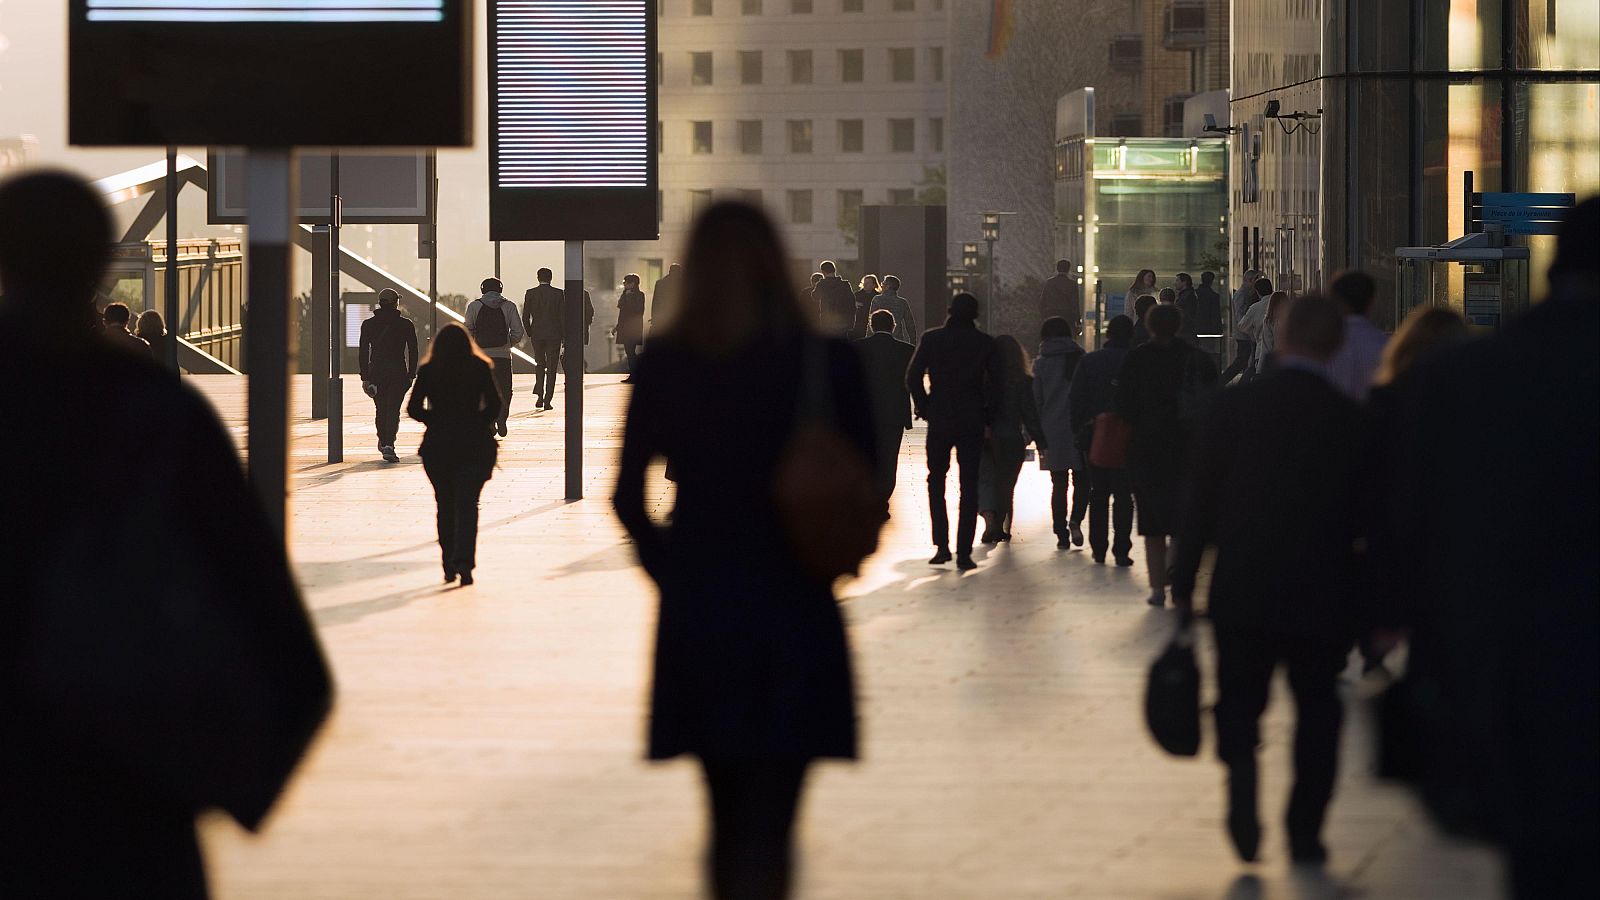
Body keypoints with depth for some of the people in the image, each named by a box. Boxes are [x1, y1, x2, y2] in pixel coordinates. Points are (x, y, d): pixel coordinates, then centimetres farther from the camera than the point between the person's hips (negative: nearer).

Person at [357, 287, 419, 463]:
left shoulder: (368, 324, 3)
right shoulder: (405, 324, -1)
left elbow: (363, 353, 1)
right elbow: (413, 351, 0)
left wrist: (365, 378, 3)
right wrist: (411, 375, 7)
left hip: (376, 373, 2)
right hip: (398, 373, -2)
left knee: (381, 409, 19)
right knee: (393, 410, -4)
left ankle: (383, 442, 34)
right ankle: (389, 445, -19)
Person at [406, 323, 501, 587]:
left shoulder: (427, 372, 1)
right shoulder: (480, 369, 0)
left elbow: (413, 409, -2)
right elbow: (495, 403, -7)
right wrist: (479, 424, 9)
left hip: (438, 445, 1)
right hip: (474, 444, -1)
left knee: (445, 505, 14)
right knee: (467, 504, -1)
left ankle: (449, 566, 15)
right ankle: (464, 562, -19)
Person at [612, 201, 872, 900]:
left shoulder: (663, 365, -2)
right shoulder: (828, 363, -8)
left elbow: (627, 496, 1)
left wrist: (673, 572, 13)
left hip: (695, 614, 3)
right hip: (791, 612, -3)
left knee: (727, 816, 18)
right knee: (768, 828, -4)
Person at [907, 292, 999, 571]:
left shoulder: (931, 339, -1)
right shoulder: (985, 343, 0)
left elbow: (913, 377, -5)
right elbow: (995, 384, -2)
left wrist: (924, 409, 4)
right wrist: (988, 419, 5)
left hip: (939, 420, 0)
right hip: (972, 422, 0)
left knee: (936, 481, 15)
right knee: (969, 486, 4)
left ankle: (941, 545, 4)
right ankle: (964, 552, -2)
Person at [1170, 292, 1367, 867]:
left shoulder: (1234, 408, -5)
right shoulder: (1353, 421, -6)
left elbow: (1200, 505, -3)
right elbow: (1369, 520, -2)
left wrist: (1184, 586, 5)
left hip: (1242, 591, 0)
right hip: (1322, 599, 0)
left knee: (1238, 703, 13)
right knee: (1317, 712, 14)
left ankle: (1241, 773, -16)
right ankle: (1304, 834, 12)